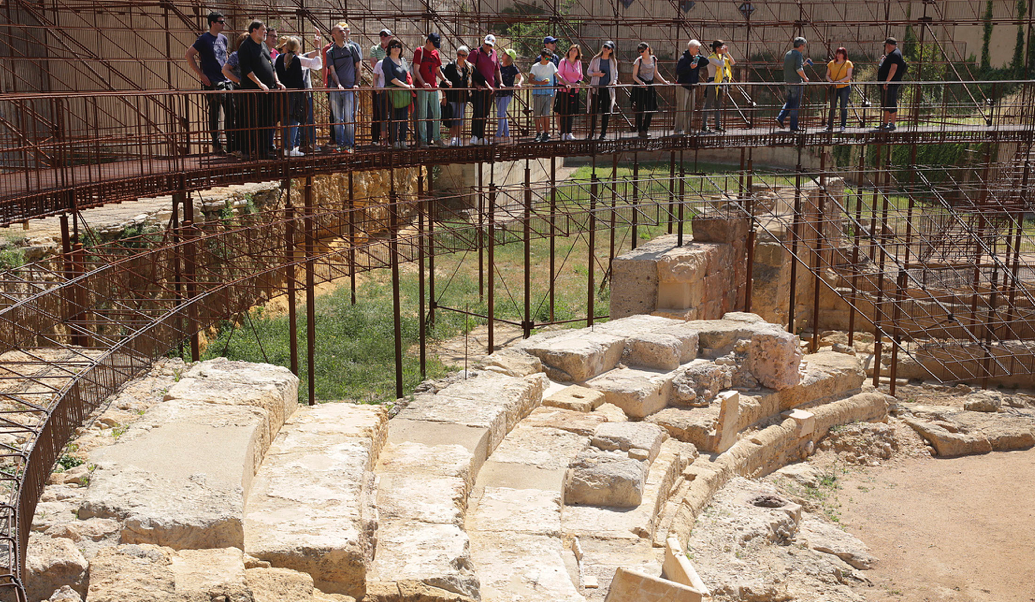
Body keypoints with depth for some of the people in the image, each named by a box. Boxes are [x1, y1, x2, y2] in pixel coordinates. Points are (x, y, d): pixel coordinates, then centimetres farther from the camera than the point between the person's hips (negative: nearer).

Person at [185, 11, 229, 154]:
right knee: (214, 114, -2)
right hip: (212, 83, -6)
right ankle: (216, 145, 2)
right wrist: (201, 74, -11)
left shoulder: (223, 38, 14)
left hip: (226, 81, 6)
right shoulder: (204, 39, -6)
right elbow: (189, 55, -8)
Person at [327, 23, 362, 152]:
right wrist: (338, 84, -16)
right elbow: (332, 71, -1)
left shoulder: (352, 47, 7)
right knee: (337, 118, 3)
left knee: (349, 118, -5)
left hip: (350, 88, -1)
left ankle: (348, 145, 0)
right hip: (335, 89, 1)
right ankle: (339, 144, 10)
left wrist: (356, 83, 1)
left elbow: (358, 67, 10)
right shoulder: (330, 52, 7)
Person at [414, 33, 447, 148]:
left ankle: (436, 138, 17)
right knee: (422, 114, -3)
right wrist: (423, 83, -22)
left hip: (434, 88, 6)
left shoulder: (435, 53, 15)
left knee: (437, 113, 6)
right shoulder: (419, 51, -4)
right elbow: (416, 70, -9)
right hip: (422, 89, -6)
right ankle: (423, 140, 1)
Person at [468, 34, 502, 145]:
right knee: (478, 112, -12)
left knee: (485, 114, 7)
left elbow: (497, 70, 26)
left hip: (490, 88, 6)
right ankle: (474, 136, -9)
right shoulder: (476, 53, -2)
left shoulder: (494, 53, 15)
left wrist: (500, 83, 17)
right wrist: (475, 83, -18)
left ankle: (481, 137, 13)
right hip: (478, 88, -5)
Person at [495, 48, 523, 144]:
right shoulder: (500, 67, 10)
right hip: (499, 93, 7)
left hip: (507, 93, -7)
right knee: (503, 115, 10)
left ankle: (498, 136, -6)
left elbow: (521, 77, -4)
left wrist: (519, 83, -23)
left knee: (500, 114, -10)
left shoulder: (512, 67, -6)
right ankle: (506, 135, 17)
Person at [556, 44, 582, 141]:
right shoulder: (563, 61, -1)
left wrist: (578, 83, -3)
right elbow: (559, 75, -5)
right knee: (563, 112, -6)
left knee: (571, 112, 5)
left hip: (574, 90, 4)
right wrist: (568, 83, -15)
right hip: (563, 89, -4)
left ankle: (569, 132, 11)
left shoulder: (579, 63, 10)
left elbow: (580, 76, 17)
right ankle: (563, 132, -2)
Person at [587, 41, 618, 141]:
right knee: (594, 111, -4)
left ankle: (603, 133, 10)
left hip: (608, 88, 1)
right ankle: (591, 132, 4)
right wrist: (597, 74, -12)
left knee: (606, 111, 2)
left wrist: (614, 81, -1)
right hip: (596, 88, -1)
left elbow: (615, 73, 18)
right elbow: (588, 72, 7)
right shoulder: (595, 59, 4)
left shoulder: (613, 61, 8)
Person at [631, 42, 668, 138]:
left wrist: (664, 81, 12)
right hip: (640, 87, -4)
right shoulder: (638, 60, -6)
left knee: (650, 109, 3)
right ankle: (640, 130, 8)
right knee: (640, 109, -1)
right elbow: (634, 76, -7)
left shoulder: (654, 59, 7)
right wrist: (641, 82, -24)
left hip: (650, 86, 4)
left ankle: (645, 129, 16)